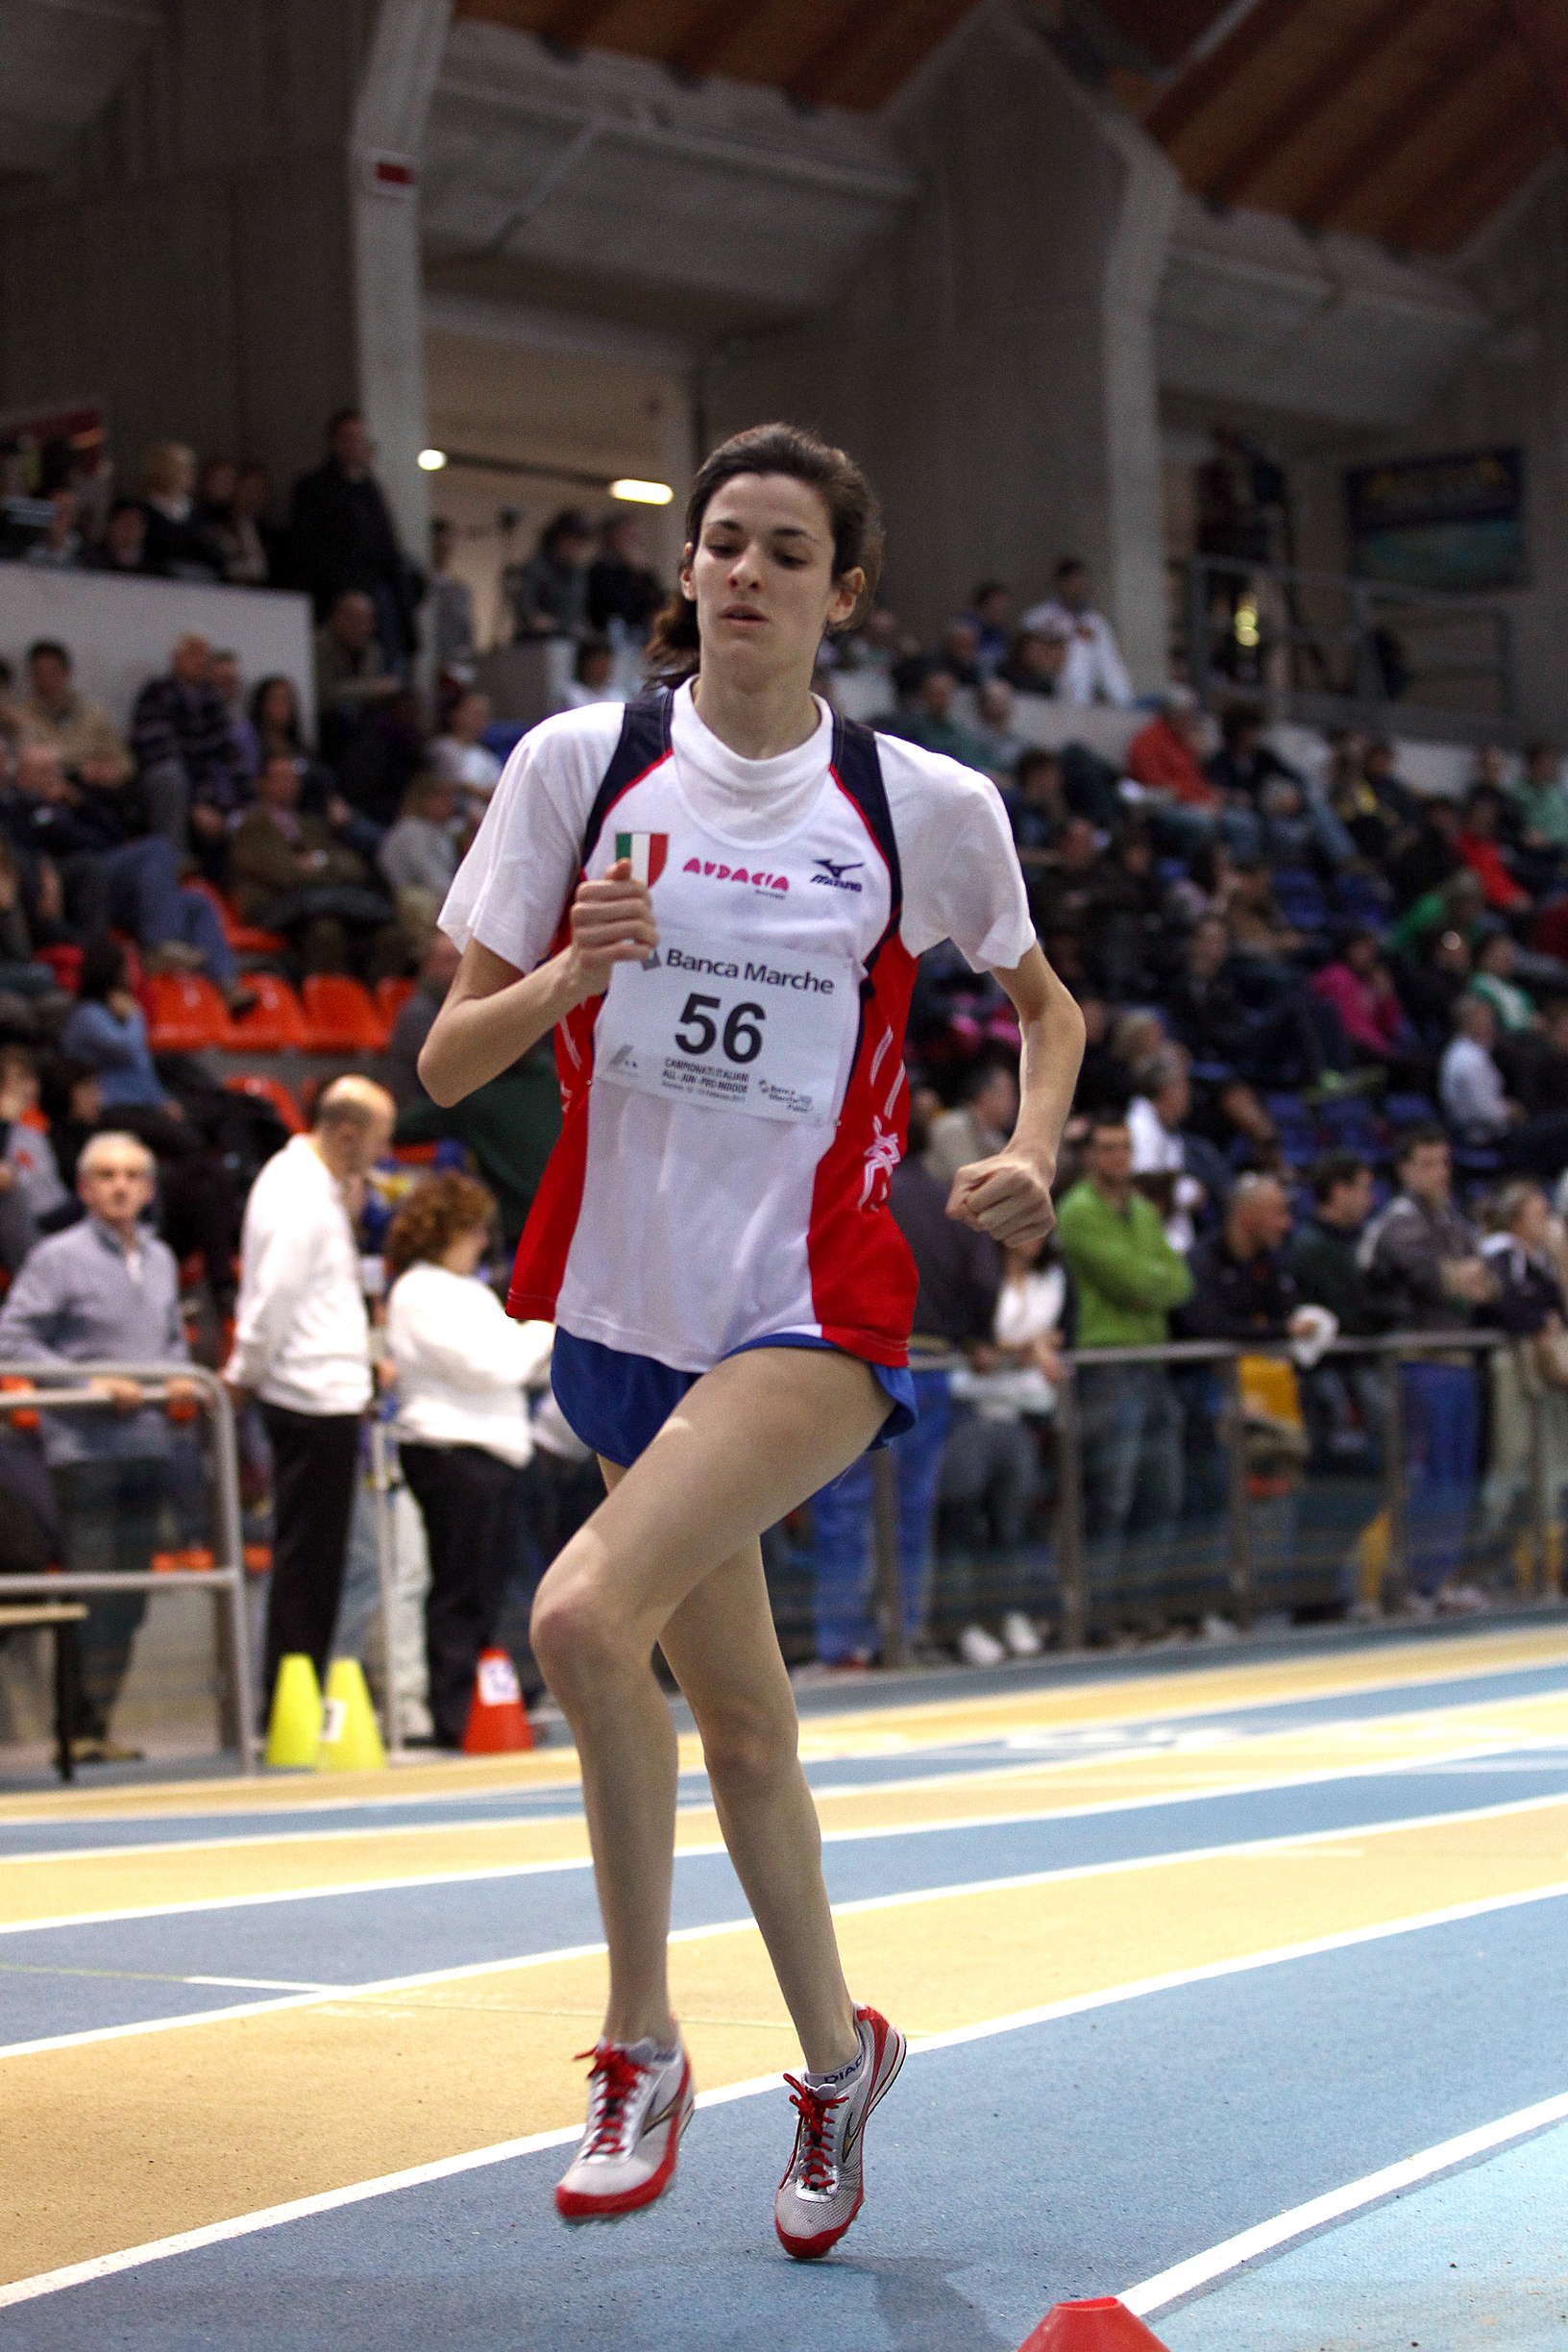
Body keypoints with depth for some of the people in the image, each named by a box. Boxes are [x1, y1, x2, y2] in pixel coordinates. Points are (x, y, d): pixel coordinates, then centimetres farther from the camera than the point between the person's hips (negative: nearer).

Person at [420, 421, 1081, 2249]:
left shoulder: (926, 805, -2)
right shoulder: (581, 762, 0)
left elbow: (1046, 1004, 17)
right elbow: (447, 1064, 0)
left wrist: (1031, 1158, -1)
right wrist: (573, 970, -18)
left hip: (814, 1316, -3)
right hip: (628, 1309, 3)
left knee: (585, 1616, -25)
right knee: (740, 1724, 13)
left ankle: (641, 2044, -7)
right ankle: (837, 2053, 36)